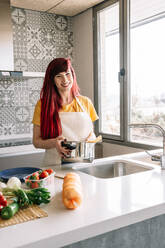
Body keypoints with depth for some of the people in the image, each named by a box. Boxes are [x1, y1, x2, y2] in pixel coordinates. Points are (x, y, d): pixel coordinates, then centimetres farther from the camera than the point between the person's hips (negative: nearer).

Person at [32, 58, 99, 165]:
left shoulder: (85, 102, 7)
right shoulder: (43, 104, 0)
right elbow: (36, 141, 1)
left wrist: (91, 140, -5)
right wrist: (54, 142, -17)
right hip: (55, 164, -2)